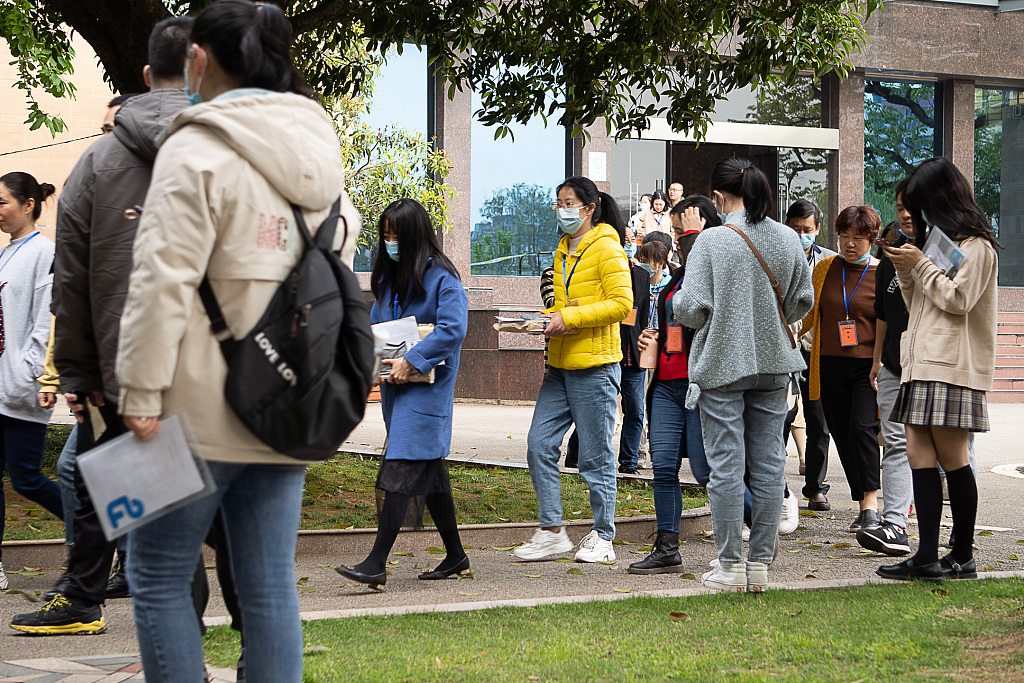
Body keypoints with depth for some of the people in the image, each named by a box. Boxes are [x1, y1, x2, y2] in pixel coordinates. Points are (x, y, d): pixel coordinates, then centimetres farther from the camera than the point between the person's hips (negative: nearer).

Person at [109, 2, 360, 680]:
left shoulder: (198, 150, -11)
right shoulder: (321, 159, 14)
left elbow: (163, 280, -16)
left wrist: (142, 394, -15)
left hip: (203, 410, -7)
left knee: (159, 575, 4)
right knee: (271, 585, 8)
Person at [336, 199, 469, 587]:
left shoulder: (441, 277, -9)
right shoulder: (388, 277, 15)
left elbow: (452, 329, -19)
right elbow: (375, 323, 21)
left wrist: (412, 361, -24)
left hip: (426, 384, -8)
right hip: (395, 382, 8)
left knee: (402, 468, -14)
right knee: (429, 471, 13)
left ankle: (377, 564, -18)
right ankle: (455, 557, 22)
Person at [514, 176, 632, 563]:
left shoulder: (606, 248, -7)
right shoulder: (563, 251, 17)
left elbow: (621, 304, -16)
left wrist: (569, 318, -19)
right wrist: (543, 319, 7)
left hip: (595, 364, -8)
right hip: (559, 365, 8)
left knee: (596, 456, -1)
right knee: (539, 446, 2)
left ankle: (602, 538, 10)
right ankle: (551, 532, 9)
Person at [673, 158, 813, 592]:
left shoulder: (711, 241, -11)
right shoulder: (788, 239, 2)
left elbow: (692, 310, -14)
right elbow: (802, 301, 9)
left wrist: (677, 299, 8)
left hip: (722, 364, -4)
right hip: (773, 364, 4)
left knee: (725, 463, 0)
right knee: (768, 462, 8)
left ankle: (731, 566, 3)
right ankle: (760, 563, 11)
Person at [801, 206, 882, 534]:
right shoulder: (825, 269, 10)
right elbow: (809, 313, 23)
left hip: (868, 367, -4)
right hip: (830, 366, 4)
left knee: (862, 428, -20)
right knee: (842, 435, 4)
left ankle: (871, 504, -17)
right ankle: (864, 507, 13)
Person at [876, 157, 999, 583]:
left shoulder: (975, 245, -3)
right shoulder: (937, 239, 25)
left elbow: (958, 299, -14)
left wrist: (920, 265, -7)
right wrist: (906, 272, 9)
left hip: (952, 366, -9)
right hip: (923, 362, 9)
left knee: (950, 456, -6)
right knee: (918, 453, -1)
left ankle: (963, 557, 1)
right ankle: (927, 557, -5)